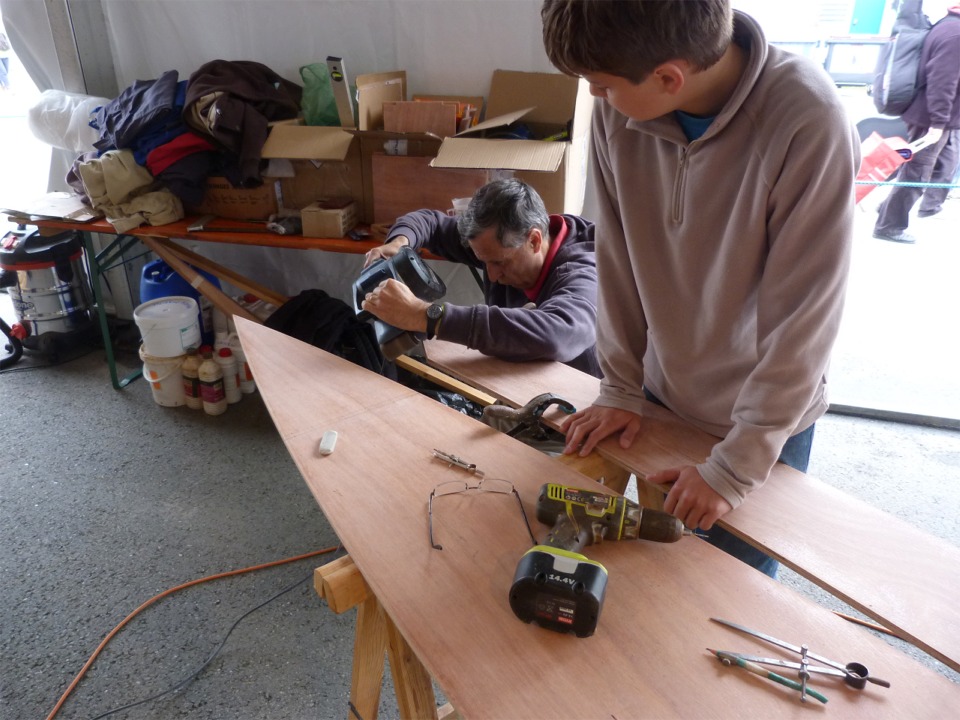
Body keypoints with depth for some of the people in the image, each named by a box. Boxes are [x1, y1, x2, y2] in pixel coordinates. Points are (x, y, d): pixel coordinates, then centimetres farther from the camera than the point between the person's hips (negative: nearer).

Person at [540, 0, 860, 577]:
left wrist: (738, 466, -18)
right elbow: (618, 259, -5)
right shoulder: (615, 112, -15)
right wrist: (621, 388, 0)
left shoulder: (810, 124, -28)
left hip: (767, 419, -3)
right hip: (664, 398, 4)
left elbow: (802, 318, -23)